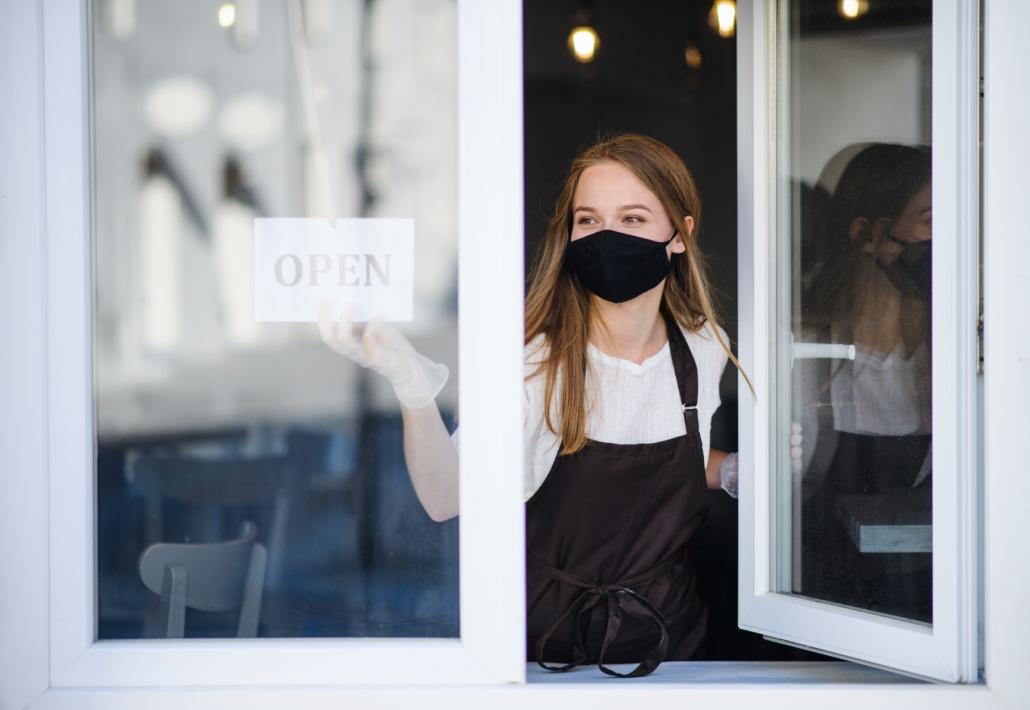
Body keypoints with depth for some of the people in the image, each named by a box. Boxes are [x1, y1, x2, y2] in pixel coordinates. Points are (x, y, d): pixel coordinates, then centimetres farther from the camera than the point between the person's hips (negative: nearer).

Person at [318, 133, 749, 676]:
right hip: (547, 644, -1)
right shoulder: (534, 361, -17)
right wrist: (413, 387, -49)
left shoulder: (703, 348, -3)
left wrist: (731, 470, -2)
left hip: (669, 639, 2)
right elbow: (448, 498, -33)